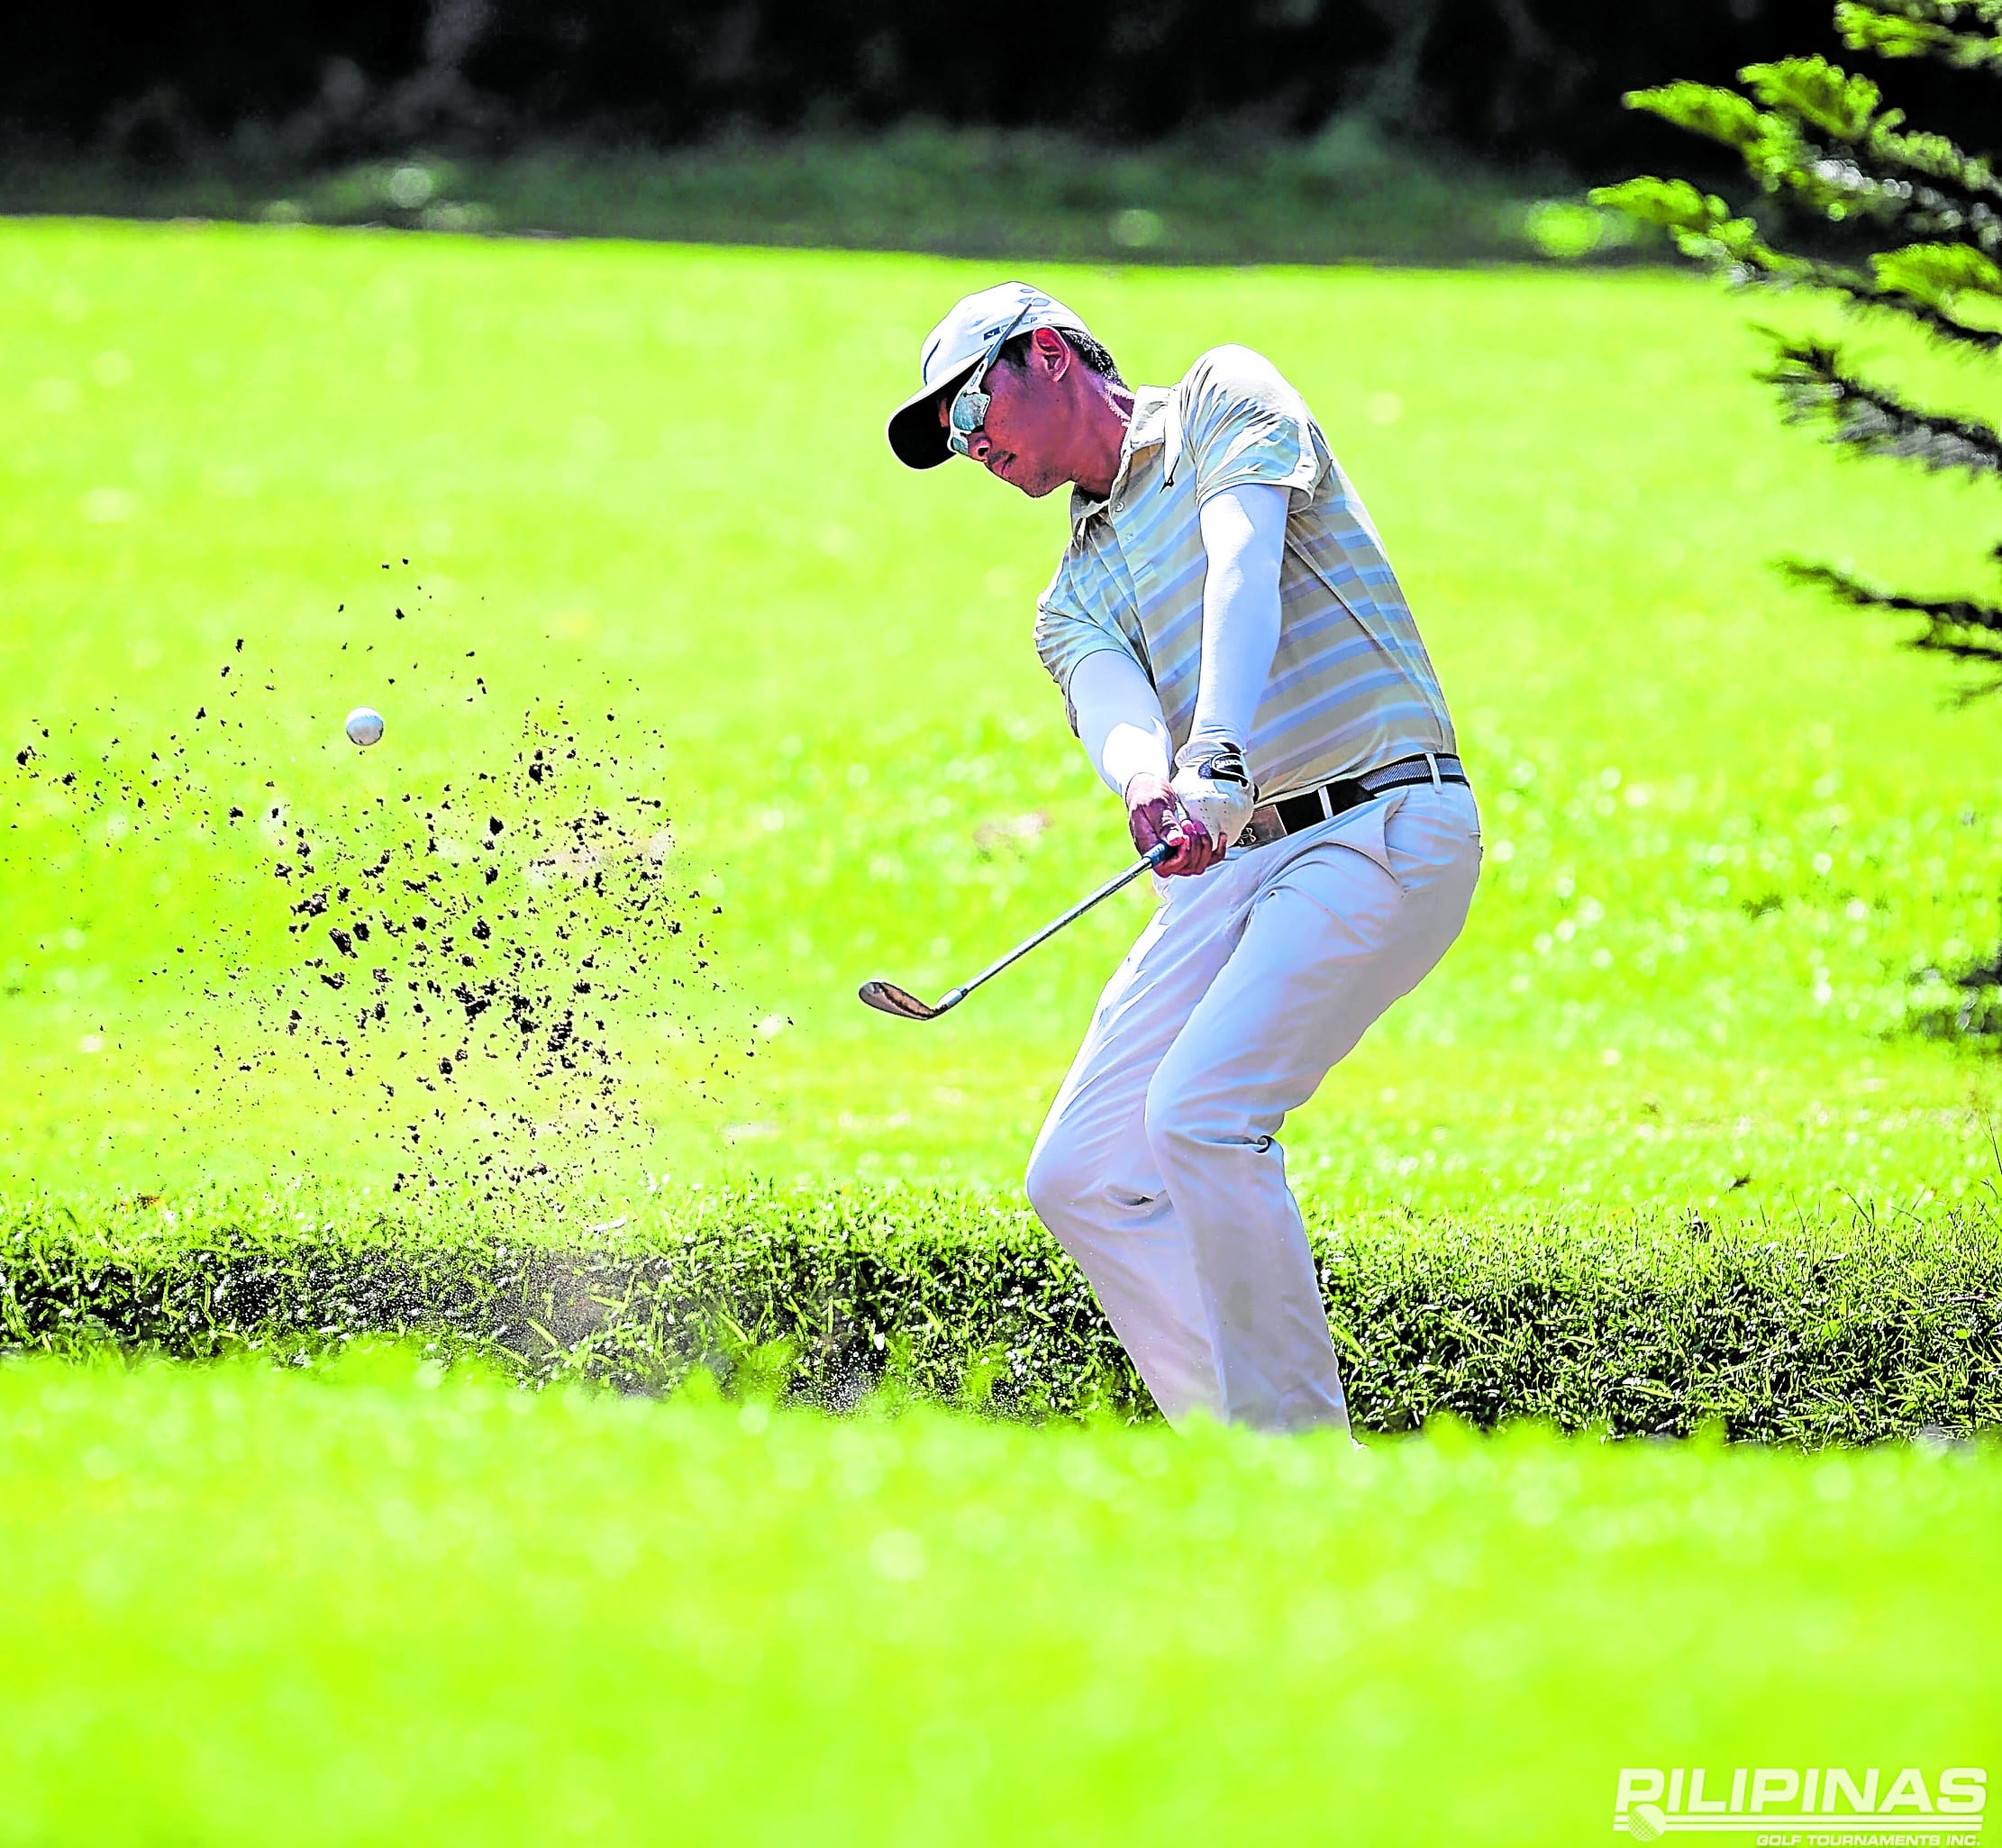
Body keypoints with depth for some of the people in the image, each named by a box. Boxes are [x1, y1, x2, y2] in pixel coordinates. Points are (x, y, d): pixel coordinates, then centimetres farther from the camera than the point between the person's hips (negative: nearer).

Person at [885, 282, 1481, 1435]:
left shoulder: (1227, 397, 5)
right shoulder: (1074, 598, 21)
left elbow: (1242, 567, -16)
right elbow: (1116, 715, -3)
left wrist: (1219, 757, -34)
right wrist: (1152, 792, -29)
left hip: (1383, 829, -8)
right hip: (1230, 863, 8)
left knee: (1200, 1111, -24)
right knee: (1081, 1176, -1)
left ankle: (1304, 1457, -18)